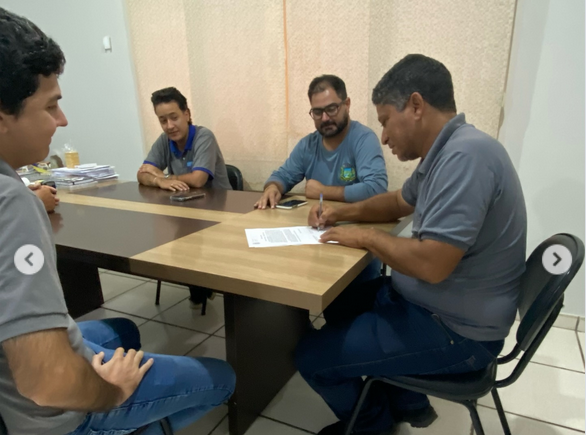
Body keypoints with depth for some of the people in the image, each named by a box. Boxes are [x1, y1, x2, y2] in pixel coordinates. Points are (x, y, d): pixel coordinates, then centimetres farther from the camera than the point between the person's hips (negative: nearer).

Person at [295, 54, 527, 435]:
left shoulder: (465, 155, -27)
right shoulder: (445, 152, 5)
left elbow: (431, 264, -33)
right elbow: (400, 202, 22)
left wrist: (367, 237, -15)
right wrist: (343, 213, 8)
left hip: (453, 329, -10)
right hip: (428, 301, 10)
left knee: (311, 356, -8)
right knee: (335, 304, 23)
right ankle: (405, 403, 31)